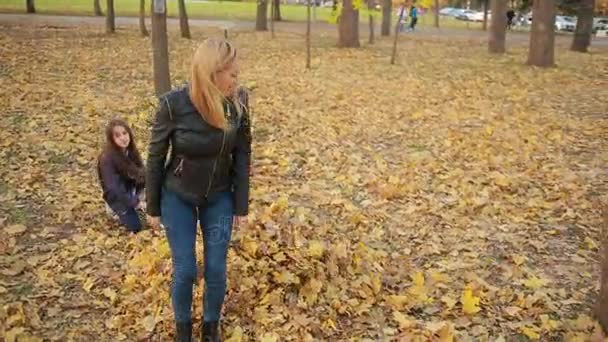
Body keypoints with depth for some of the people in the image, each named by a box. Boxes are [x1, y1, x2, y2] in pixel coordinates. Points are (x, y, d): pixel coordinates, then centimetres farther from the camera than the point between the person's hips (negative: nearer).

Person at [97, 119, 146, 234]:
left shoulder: (131, 150, -8)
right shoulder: (107, 158, -27)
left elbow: (141, 172, -1)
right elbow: (114, 189, -27)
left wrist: (139, 196, -12)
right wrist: (134, 203, -23)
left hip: (132, 190, 7)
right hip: (117, 196, -6)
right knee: (135, 227, -14)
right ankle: (116, 210, 12)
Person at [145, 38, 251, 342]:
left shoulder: (238, 101, -16)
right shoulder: (174, 104, -24)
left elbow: (242, 156, -6)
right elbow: (155, 158, -10)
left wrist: (241, 206, -2)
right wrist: (153, 208, -2)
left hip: (219, 198, 2)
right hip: (178, 198, -2)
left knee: (216, 270, 7)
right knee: (185, 271, 4)